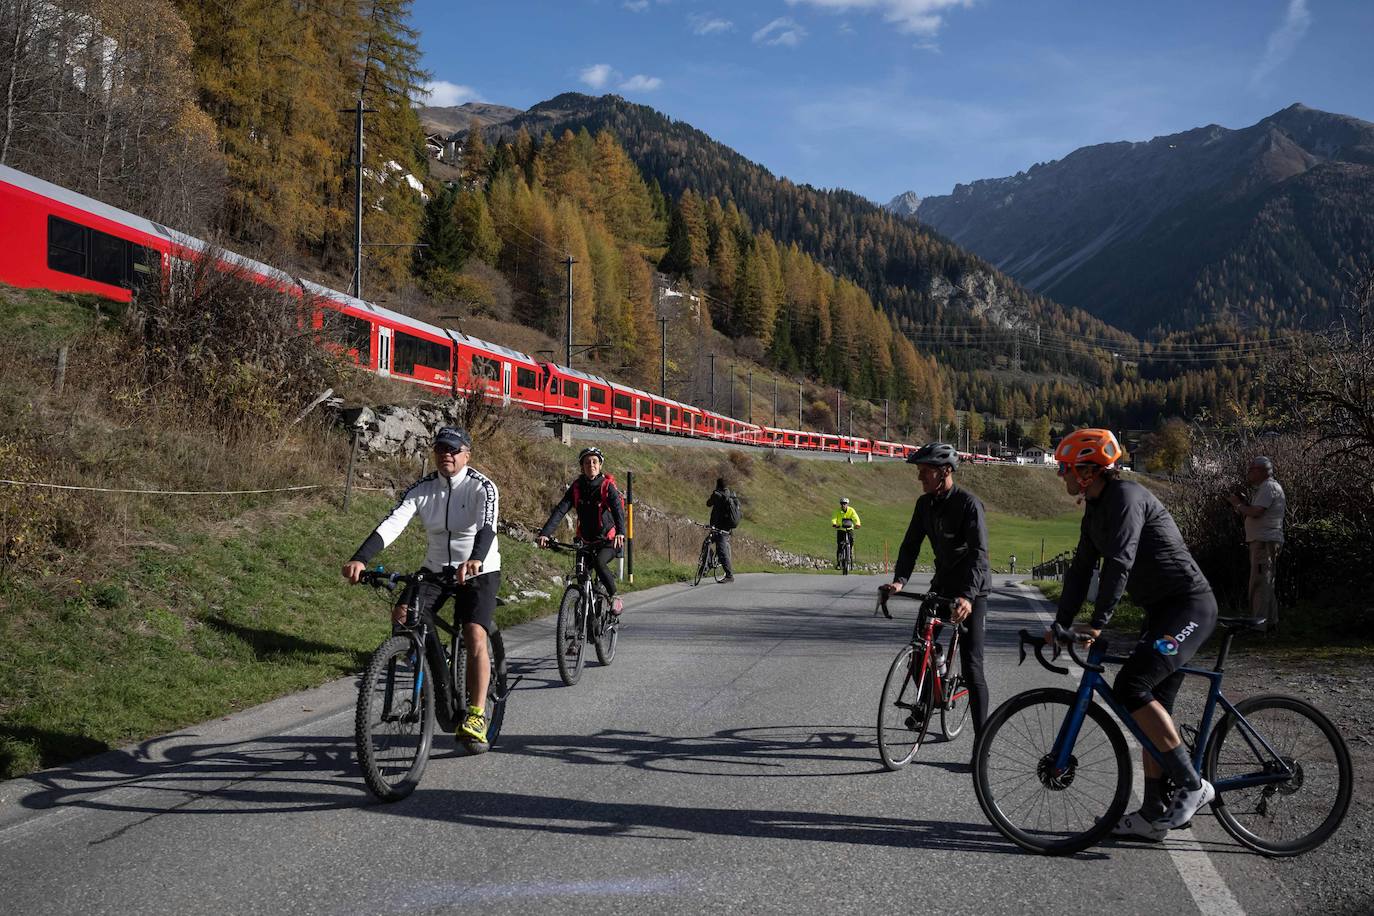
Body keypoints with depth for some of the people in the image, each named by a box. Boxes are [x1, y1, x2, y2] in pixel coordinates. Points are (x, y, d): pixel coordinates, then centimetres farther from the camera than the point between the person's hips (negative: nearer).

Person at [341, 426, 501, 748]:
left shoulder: (482, 487, -15)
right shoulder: (422, 488, -5)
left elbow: (487, 528, -33)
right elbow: (392, 524, -18)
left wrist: (474, 560, -54)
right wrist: (360, 558, -34)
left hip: (479, 571, -4)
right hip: (436, 569, 4)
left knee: (475, 637, -21)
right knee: (402, 615, -17)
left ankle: (476, 716, -14)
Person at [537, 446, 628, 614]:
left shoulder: (607, 486, -12)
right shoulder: (576, 486, -3)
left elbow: (618, 509, -27)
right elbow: (560, 510, -12)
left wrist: (620, 533, -47)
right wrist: (545, 533, -27)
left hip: (609, 541, -4)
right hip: (586, 541, 4)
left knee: (598, 562, -31)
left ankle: (614, 597, -11)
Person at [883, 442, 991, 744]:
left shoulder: (969, 503, -21)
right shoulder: (925, 503, 0)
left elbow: (979, 552, -30)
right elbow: (911, 544, -1)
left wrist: (968, 596, -43)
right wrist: (899, 580, -18)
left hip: (972, 590, -7)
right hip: (942, 583, 7)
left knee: (971, 666, -11)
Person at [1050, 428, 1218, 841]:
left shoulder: (1126, 496, -17)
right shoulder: (1095, 510, 13)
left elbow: (1119, 562, -27)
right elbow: (1081, 570, 16)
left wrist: (1096, 624, -30)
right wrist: (1060, 626, 12)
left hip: (1189, 606, -10)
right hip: (1163, 610, 10)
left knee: (1131, 686, -21)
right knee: (1152, 707, 8)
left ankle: (1193, 785, -12)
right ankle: (1154, 815, 14)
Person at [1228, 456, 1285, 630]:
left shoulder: (1269, 487, -11)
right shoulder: (1262, 488, 22)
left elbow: (1256, 512, -21)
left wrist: (1238, 505, -7)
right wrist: (1242, 504, 8)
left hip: (1265, 542, -11)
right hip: (1261, 540, 11)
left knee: (1260, 583, -12)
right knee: (1266, 584, 14)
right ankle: (1271, 621, 20)